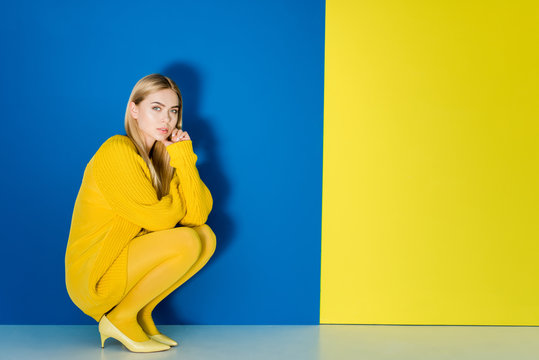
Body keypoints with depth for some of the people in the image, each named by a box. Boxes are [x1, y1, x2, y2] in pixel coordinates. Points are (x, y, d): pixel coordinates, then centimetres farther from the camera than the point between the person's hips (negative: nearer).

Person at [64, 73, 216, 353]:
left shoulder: (160, 157, 8)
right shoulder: (116, 151, -17)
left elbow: (198, 215, -4)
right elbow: (157, 219, -20)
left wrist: (183, 159, -9)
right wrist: (180, 198, -2)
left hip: (127, 264, 8)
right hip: (94, 278, -8)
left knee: (206, 236, -2)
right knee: (187, 241, -23)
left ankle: (141, 314, 4)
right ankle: (120, 319, -7)